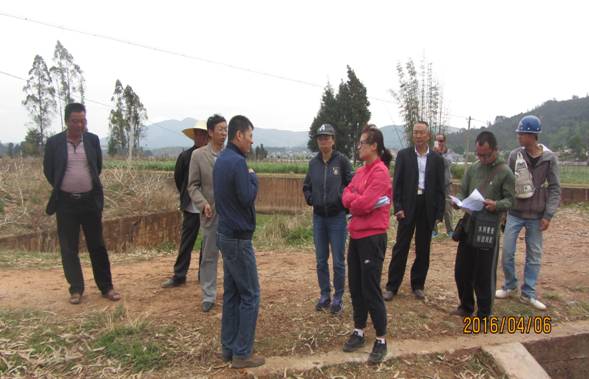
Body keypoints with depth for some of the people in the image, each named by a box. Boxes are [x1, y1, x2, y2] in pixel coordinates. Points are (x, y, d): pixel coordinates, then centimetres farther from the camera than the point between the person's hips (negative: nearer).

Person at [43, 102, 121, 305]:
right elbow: (48, 170, 8)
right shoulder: (54, 142, -3)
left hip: (90, 200, 1)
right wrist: (62, 187, 14)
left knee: (97, 245, 7)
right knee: (69, 248, 6)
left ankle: (106, 287, 16)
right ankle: (76, 289, 18)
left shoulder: (93, 140, 1)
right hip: (66, 202, 0)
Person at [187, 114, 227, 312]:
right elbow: (193, 186, -1)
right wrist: (203, 203, -17)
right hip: (212, 214, -1)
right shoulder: (198, 155, -2)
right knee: (209, 256, 9)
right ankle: (208, 296, 24)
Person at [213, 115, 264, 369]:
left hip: (226, 234, 9)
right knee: (250, 295, 1)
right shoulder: (237, 161, -19)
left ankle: (228, 347, 23)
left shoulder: (221, 159, 11)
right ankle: (242, 354, 9)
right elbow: (247, 197, -20)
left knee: (231, 293, 14)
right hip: (238, 238, -9)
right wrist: (253, 177, -5)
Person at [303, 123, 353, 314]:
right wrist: (311, 199, 1)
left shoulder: (341, 160, -8)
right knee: (321, 261, 12)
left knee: (338, 261, 5)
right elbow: (306, 186, 15)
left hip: (337, 217, -4)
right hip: (318, 217, 4)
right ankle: (325, 295, 27)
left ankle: (338, 298, 20)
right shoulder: (313, 163, 3)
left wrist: (343, 201, -9)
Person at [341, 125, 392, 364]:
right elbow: (346, 197, 5)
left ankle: (381, 341, 16)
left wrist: (353, 201, -3)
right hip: (356, 236, 8)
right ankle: (358, 332, 29)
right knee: (355, 287, 15)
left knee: (371, 290, 0)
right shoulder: (361, 171, 12)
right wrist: (359, 200, -13)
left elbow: (363, 204, -22)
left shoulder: (380, 172, -16)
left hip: (372, 237, -8)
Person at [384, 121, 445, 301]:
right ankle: (392, 286, 10)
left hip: (428, 208, 2)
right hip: (407, 206, -2)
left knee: (423, 249, 10)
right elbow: (397, 183, -2)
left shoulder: (437, 159, 5)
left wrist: (439, 213, -2)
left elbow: (440, 188, 4)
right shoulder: (403, 155, 1)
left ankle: (418, 285, 24)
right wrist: (398, 207, -11)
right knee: (400, 248, 2)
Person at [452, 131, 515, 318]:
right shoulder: (473, 169, 7)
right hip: (468, 227, 5)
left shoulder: (505, 172, -5)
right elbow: (462, 192, 11)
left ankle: (484, 315, 23)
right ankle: (466, 306, 35)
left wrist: (496, 205, -26)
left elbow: (510, 200, -5)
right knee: (462, 271, 13)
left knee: (484, 275, 5)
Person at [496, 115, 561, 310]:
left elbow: (554, 188, -2)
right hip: (514, 213, 1)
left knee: (534, 255, 7)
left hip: (536, 216, 0)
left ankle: (528, 293, 21)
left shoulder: (549, 158, -5)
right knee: (507, 252, 2)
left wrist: (548, 215, -8)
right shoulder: (515, 155, -3)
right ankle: (510, 286, 23)